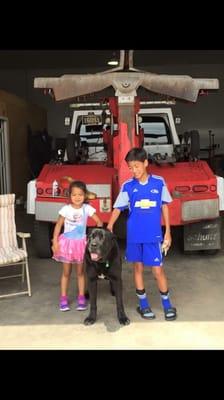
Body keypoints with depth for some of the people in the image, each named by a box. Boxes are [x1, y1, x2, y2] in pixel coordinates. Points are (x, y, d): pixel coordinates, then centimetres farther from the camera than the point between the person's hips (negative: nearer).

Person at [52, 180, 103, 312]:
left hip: (81, 243, 0)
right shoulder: (66, 209, -9)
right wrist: (55, 242, -7)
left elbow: (99, 222, -3)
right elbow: (58, 225, -2)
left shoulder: (87, 208, -7)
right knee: (66, 272, 8)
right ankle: (63, 298, 17)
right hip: (67, 242, 0)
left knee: (81, 272, 10)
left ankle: (81, 298, 19)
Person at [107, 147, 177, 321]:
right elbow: (118, 208, 2)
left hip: (154, 235, -1)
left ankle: (167, 304, 21)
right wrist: (108, 228, -9)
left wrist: (168, 232, 3)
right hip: (134, 235, 2)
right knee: (138, 268, 11)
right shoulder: (128, 186, -1)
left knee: (158, 270, 1)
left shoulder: (159, 182, -2)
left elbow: (164, 206, 4)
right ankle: (143, 304, 26)